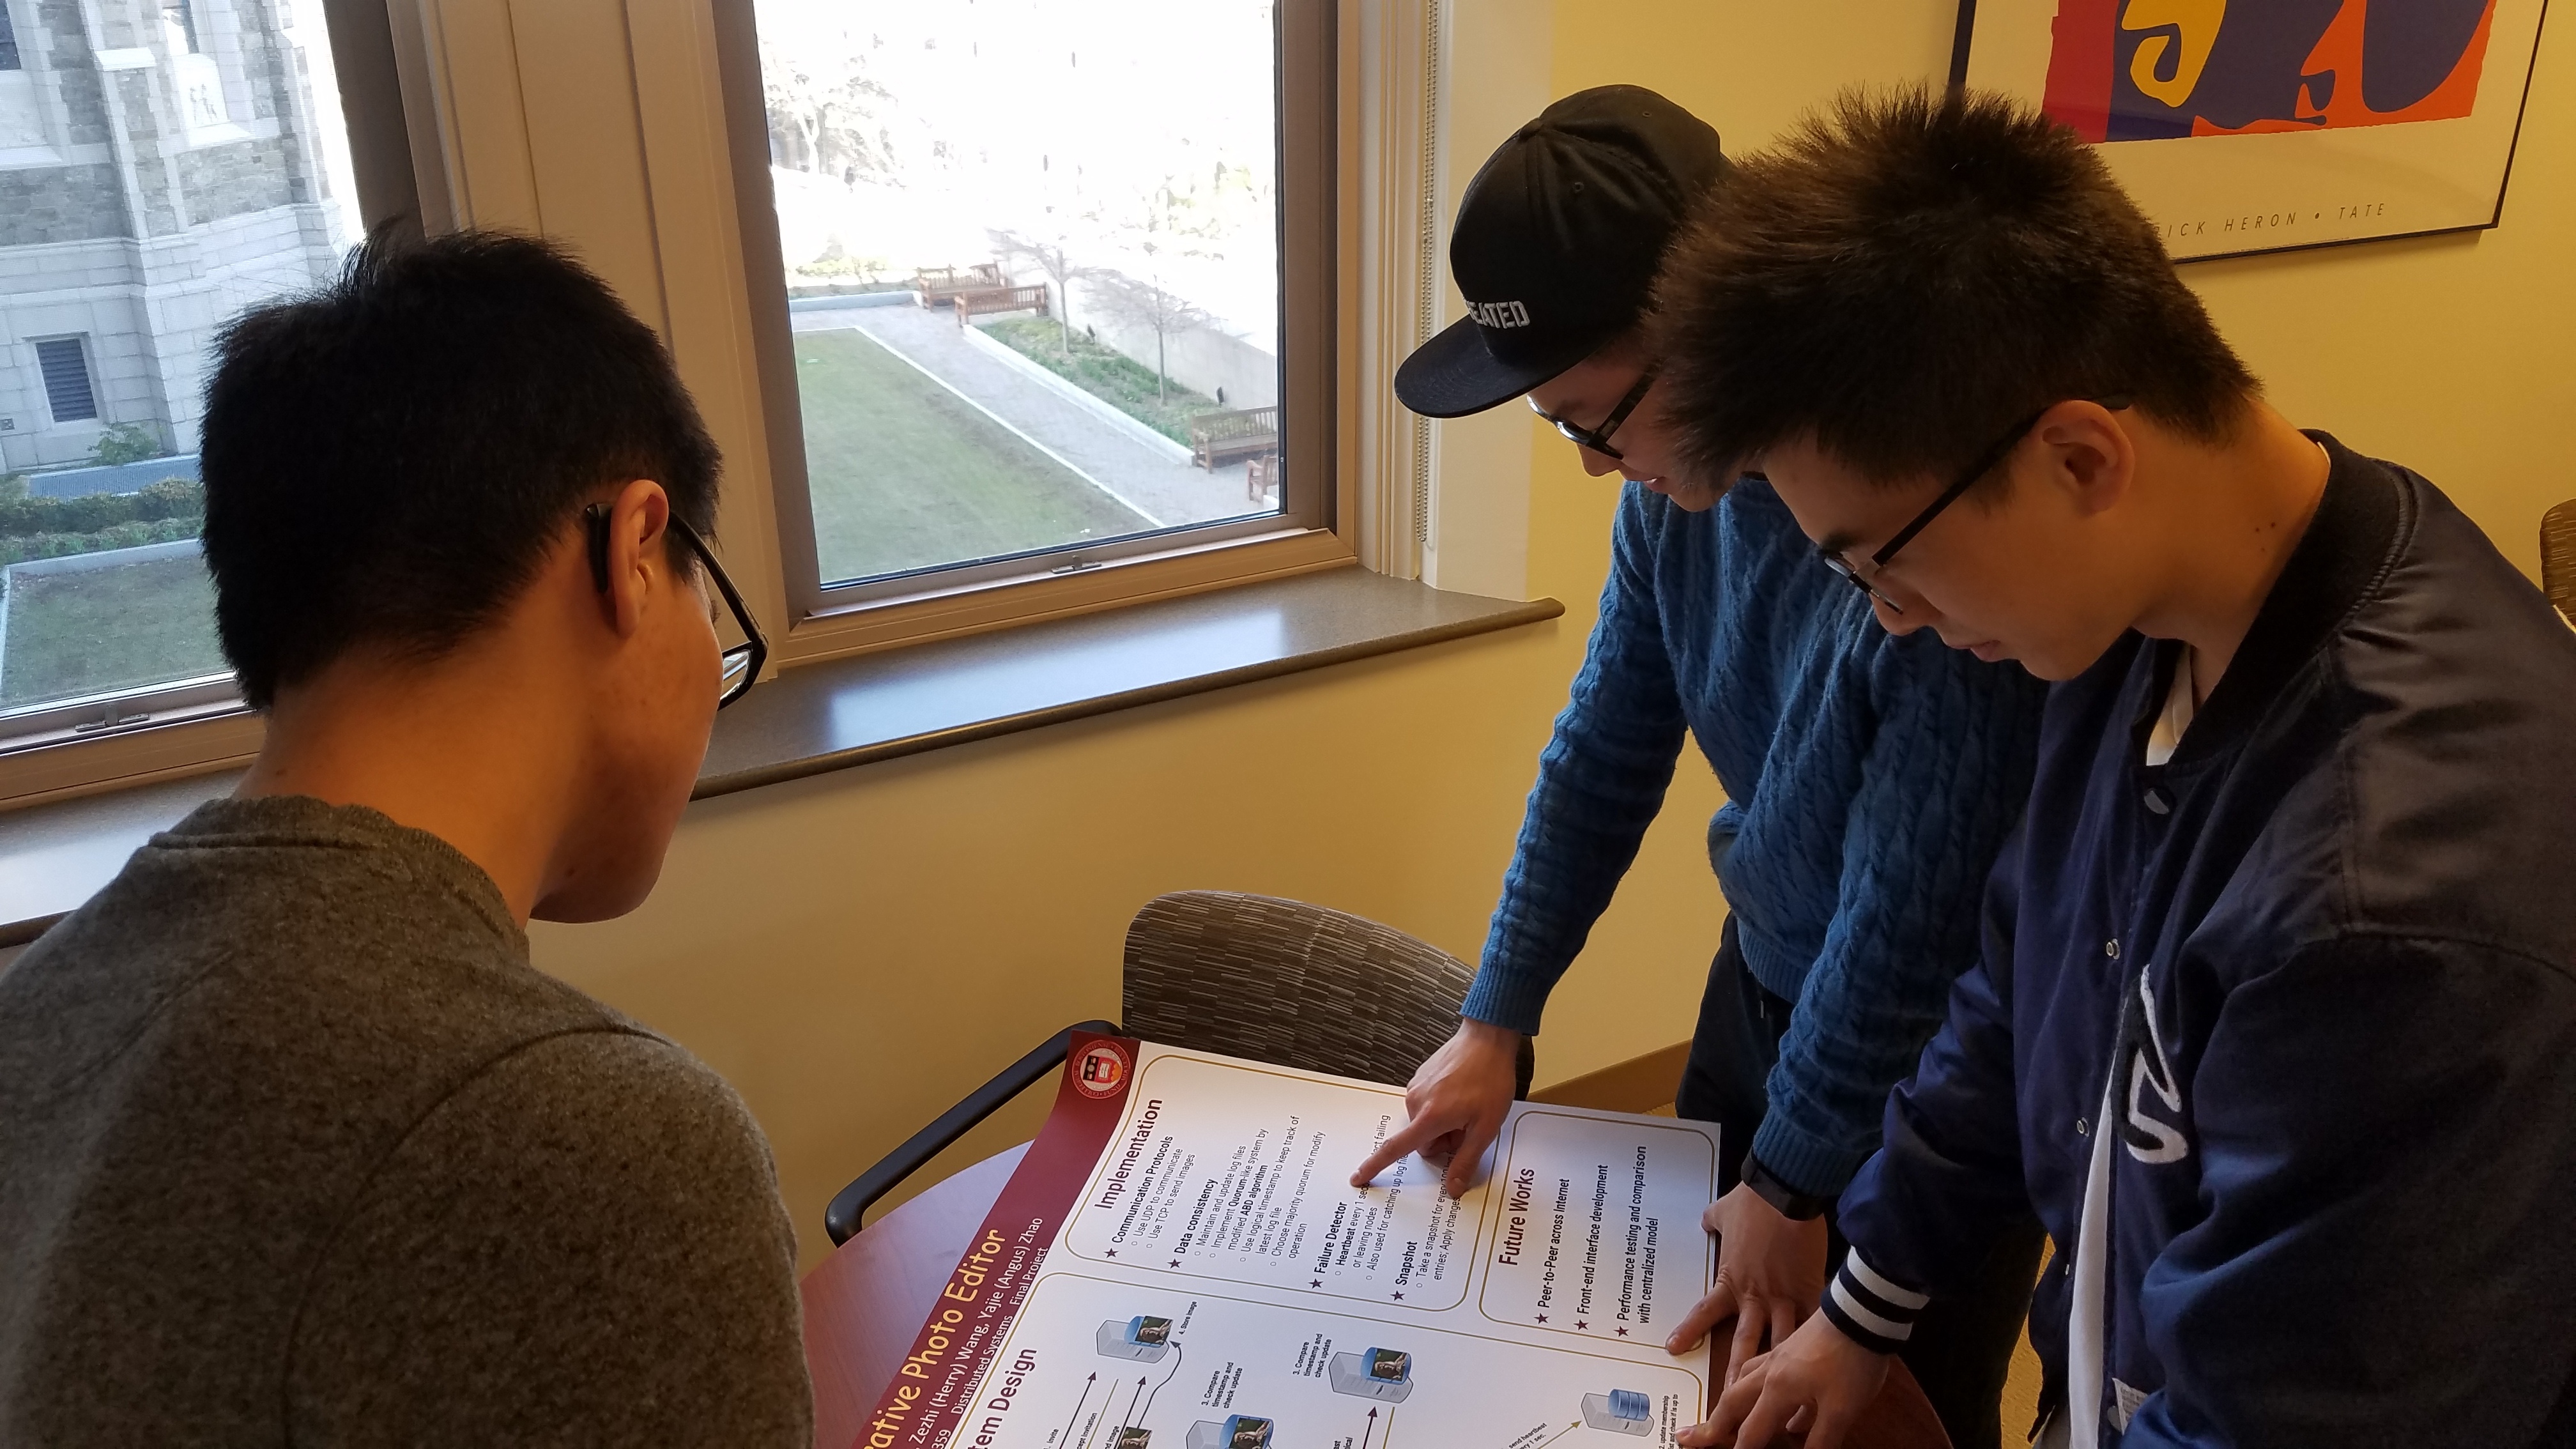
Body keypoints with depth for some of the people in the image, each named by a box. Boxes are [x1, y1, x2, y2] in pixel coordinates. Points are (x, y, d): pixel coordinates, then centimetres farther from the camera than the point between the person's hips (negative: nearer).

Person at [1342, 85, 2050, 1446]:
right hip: (1761, 977, 6)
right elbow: (1606, 747, -1)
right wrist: (1494, 1023, 0)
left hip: (1937, 1063, -6)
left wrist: (1795, 1179, -13)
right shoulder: (1678, 474, -13)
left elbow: (1910, 923, -27)